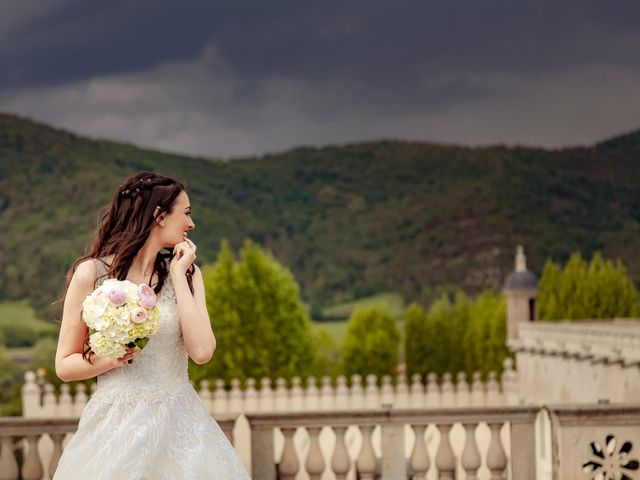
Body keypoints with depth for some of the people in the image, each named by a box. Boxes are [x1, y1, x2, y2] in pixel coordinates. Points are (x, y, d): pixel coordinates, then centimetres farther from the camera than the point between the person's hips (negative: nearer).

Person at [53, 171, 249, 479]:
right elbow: (65, 365, 0)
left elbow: (201, 351, -10)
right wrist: (110, 358, -18)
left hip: (179, 425, 3)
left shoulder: (186, 272, 5)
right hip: (117, 426, -2)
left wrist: (178, 275, -7)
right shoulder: (92, 273, -4)